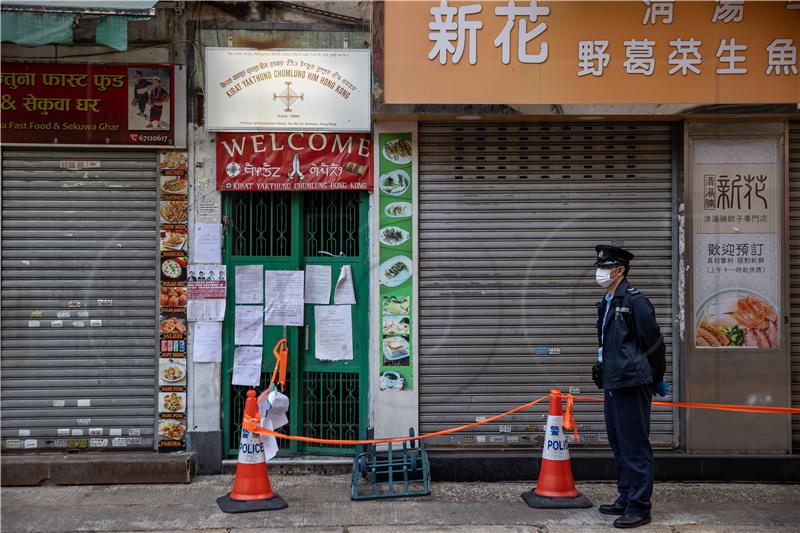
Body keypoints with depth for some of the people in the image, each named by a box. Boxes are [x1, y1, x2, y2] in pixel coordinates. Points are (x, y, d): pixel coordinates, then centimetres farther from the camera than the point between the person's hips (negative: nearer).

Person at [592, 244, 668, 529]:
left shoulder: (634, 300, -13)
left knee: (635, 447, -4)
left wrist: (656, 380, -3)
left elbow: (654, 341, -11)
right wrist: (604, 372, 18)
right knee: (619, 445, 16)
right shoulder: (607, 303, 15)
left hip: (631, 385, -10)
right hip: (613, 385, 10)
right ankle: (625, 499, 26)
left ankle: (639, 507, 3)